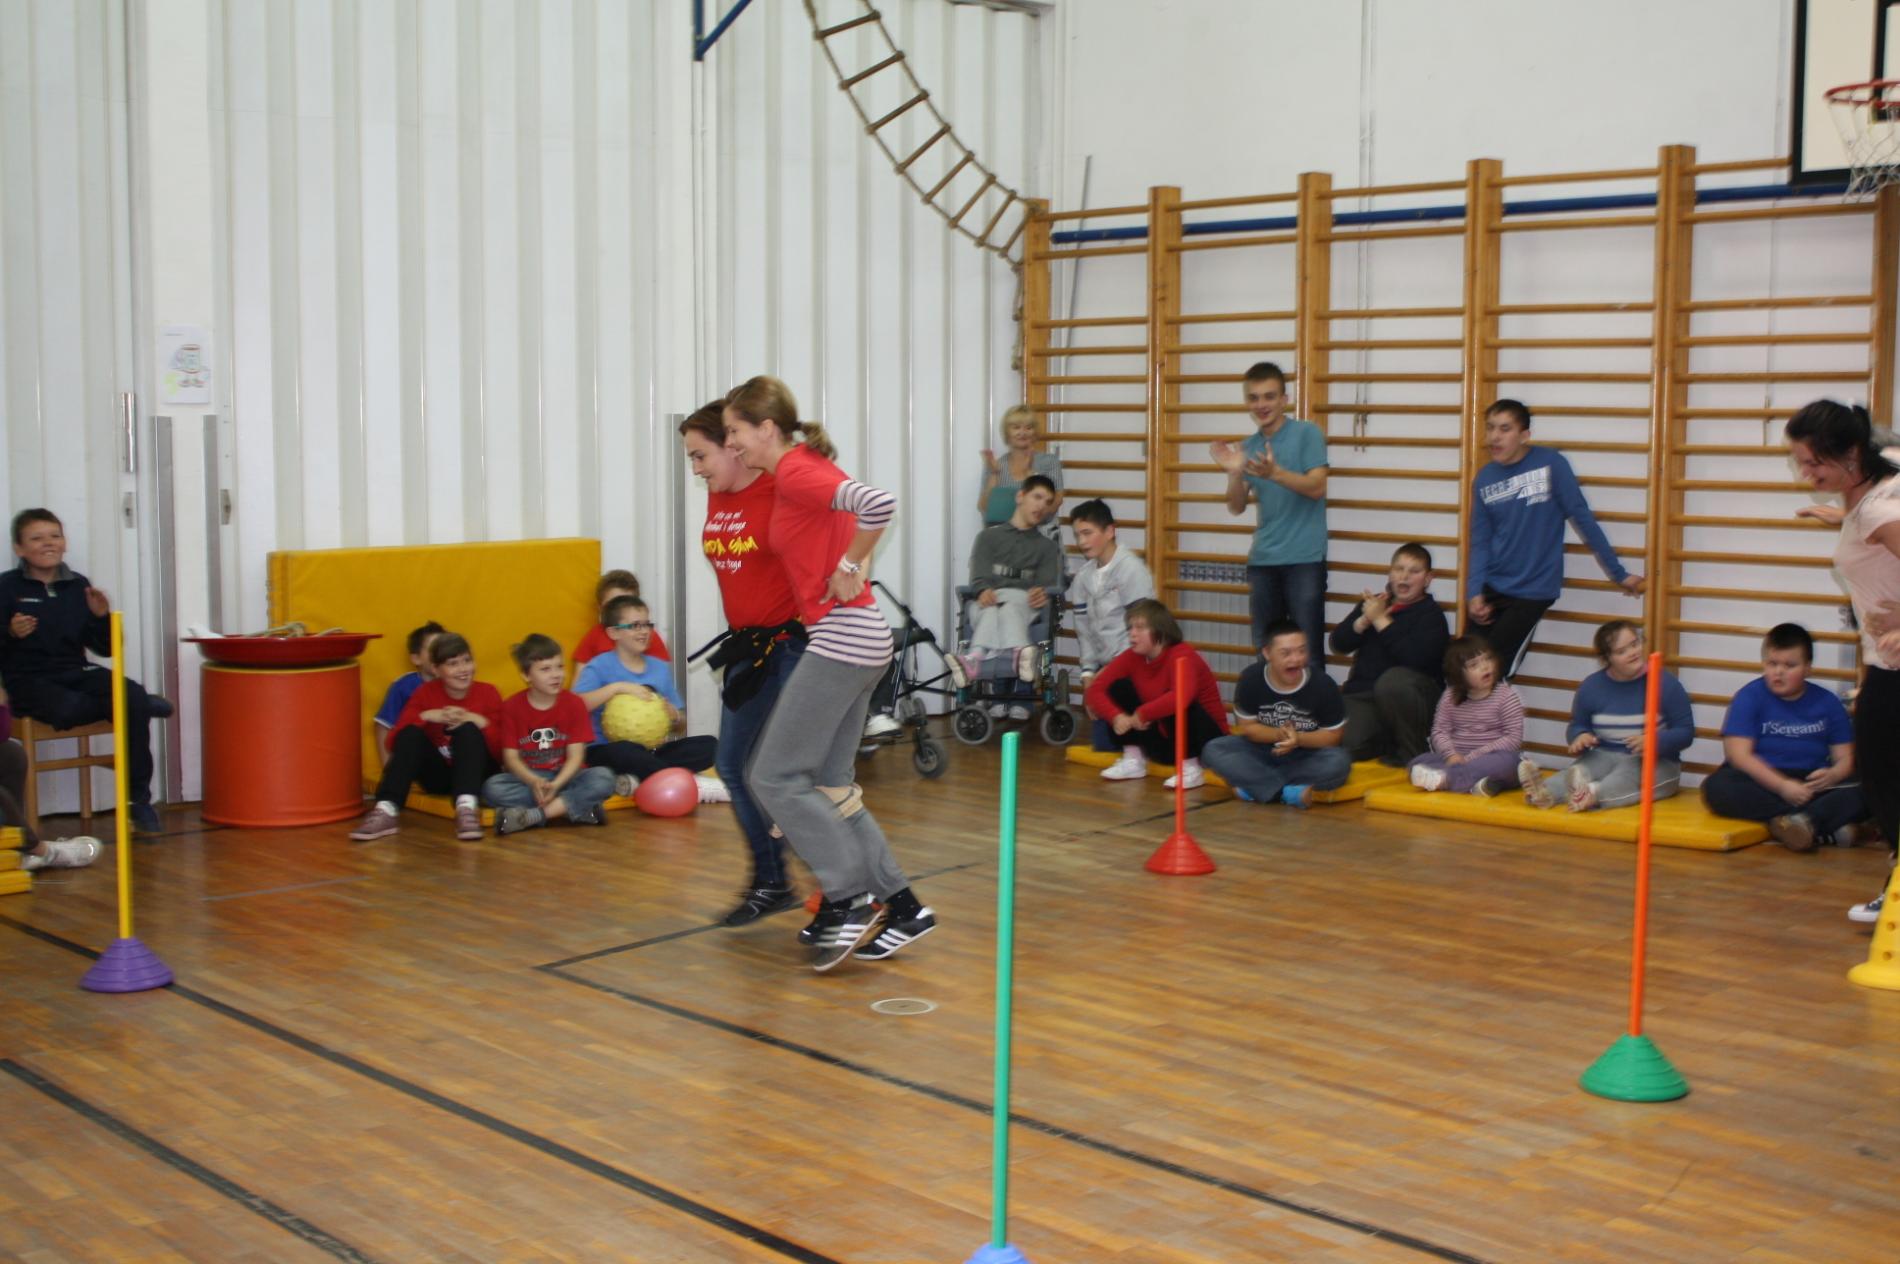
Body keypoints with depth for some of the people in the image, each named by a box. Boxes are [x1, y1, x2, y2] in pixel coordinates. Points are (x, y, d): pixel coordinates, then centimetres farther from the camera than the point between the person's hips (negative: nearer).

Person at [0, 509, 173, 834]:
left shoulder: (78, 586, 10)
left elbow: (105, 647, 10)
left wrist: (101, 616, -8)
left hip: (76, 672, 4)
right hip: (29, 679, -3)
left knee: (134, 696, -24)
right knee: (67, 710, -36)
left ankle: (140, 800, -16)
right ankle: (141, 703, -5)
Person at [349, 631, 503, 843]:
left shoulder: (488, 693, -3)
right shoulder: (425, 692, 1)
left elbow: (500, 751, -9)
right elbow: (394, 743, -8)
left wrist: (478, 721, -24)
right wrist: (426, 716, -21)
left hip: (477, 774, -1)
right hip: (437, 776, 2)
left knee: (469, 731, -28)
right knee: (411, 733, -23)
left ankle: (467, 808, -44)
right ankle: (386, 811, -35)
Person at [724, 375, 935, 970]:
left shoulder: (795, 474, -14)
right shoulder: (806, 466, 14)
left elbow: (877, 504, -30)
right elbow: (851, 510, 31)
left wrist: (850, 570, -17)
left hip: (843, 640, -10)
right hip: (856, 638, 10)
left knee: (775, 778, -4)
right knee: (828, 785, 13)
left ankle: (849, 899, -1)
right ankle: (900, 906, 15)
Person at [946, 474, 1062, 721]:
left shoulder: (1048, 548, 29)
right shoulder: (989, 536, 27)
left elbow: (1048, 584, 9)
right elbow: (978, 575, 9)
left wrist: (1041, 594, -18)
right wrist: (984, 590, -17)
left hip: (1024, 601, 0)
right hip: (986, 600, 0)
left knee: (1009, 610, -39)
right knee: (991, 612, -39)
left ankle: (976, 659, -68)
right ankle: (1018, 655, -70)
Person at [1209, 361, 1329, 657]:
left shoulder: (1307, 433, -3)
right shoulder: (1249, 446, 11)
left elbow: (1316, 488, -14)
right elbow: (1237, 508, 8)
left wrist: (1275, 473, -29)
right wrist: (1234, 473, -12)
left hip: (1304, 557, -5)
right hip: (1262, 558, 5)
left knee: (1306, 645, -5)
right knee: (1264, 647, 9)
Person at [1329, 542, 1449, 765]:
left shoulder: (1431, 613, -3)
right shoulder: (1372, 603, 14)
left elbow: (1416, 657, -22)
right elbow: (1338, 644, 7)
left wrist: (1381, 620, -19)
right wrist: (1364, 620, -11)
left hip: (1414, 697, -4)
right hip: (1363, 693, 4)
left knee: (1393, 680, -39)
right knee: (1349, 745, -23)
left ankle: (1413, 752, -17)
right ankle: (1389, 739, 12)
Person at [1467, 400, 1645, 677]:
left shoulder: (1551, 464, -10)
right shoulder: (1484, 479, 3)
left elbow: (1583, 518, -7)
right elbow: (1480, 542, 4)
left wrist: (1618, 573, -4)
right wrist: (1474, 591, -10)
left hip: (1532, 590, -5)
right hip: (1491, 588, 5)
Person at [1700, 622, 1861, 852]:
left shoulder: (1827, 703, 8)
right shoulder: (1750, 697, -1)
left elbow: (1845, 757, 6)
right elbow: (1739, 755, -11)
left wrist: (1833, 775, -19)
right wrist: (1782, 785, -23)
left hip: (1810, 786, 2)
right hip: (1761, 784, -2)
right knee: (1718, 787, -34)